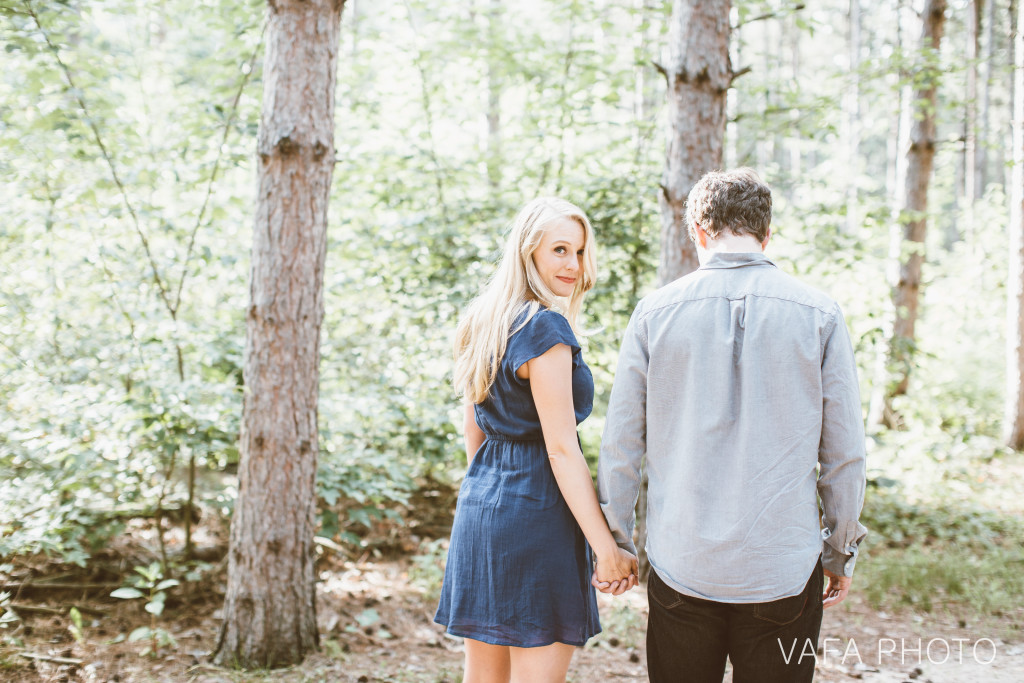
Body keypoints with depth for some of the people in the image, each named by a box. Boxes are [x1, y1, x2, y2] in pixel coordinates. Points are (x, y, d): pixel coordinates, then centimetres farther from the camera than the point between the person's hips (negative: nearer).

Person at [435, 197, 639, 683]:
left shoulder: (484, 322, 12)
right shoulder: (545, 327, -14)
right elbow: (562, 449, -17)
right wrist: (606, 549, -15)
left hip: (478, 507, 9)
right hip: (535, 511, -9)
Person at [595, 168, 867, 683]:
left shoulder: (654, 312, -1)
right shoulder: (819, 315, -3)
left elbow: (620, 445, 3)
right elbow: (844, 453, 1)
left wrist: (615, 542, 14)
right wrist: (840, 552, 13)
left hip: (681, 567, 1)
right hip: (783, 567, -1)